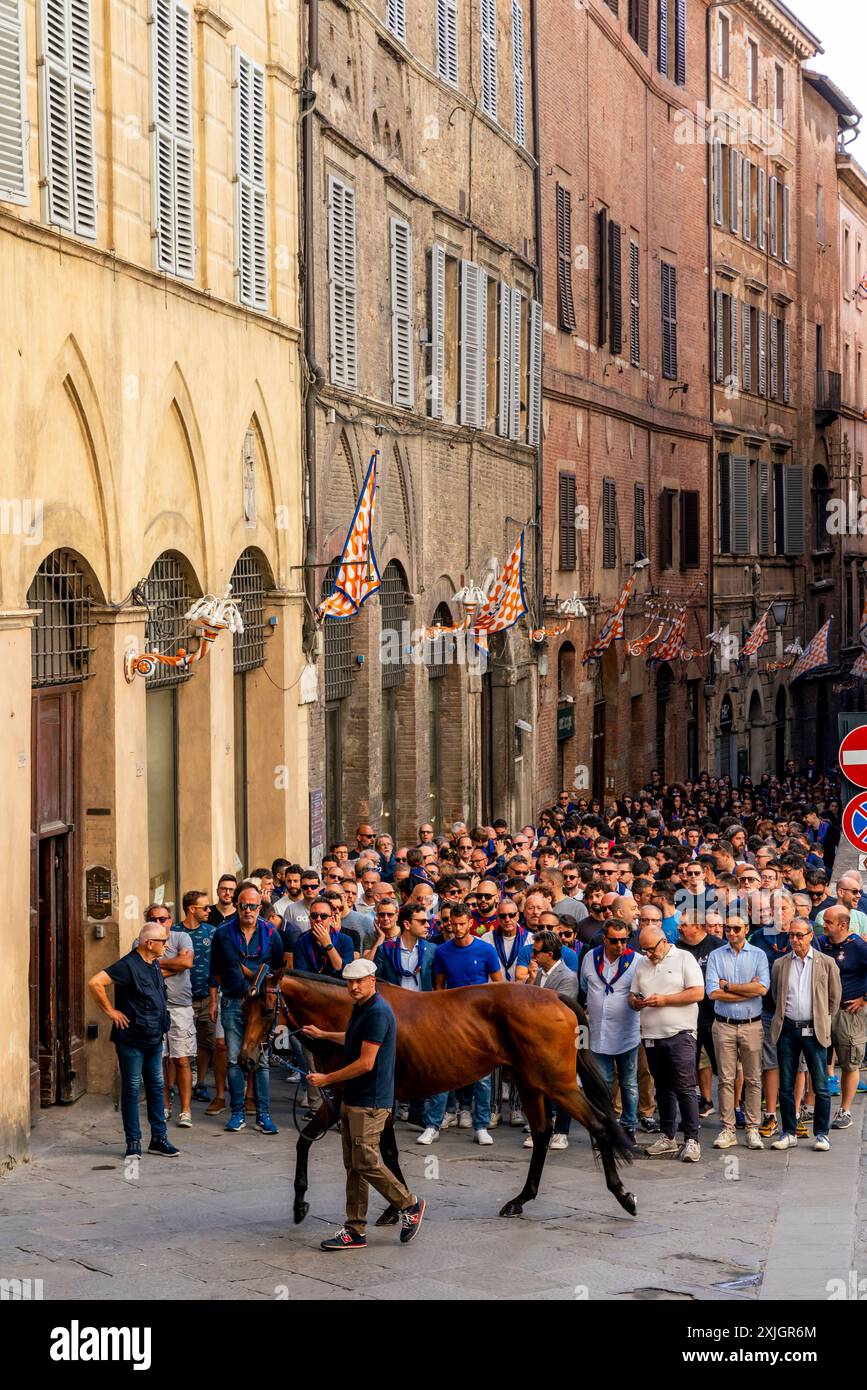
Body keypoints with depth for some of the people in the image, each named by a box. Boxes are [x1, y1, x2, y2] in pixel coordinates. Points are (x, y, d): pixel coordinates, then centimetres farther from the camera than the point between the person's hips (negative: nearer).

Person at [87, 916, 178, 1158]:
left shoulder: (154, 964, 9)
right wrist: (110, 1011, -18)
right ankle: (133, 1142, 6)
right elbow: (95, 983, -25)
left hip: (154, 1038, 8)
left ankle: (159, 1138, 17)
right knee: (132, 1089, 1)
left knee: (156, 1087, 11)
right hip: (132, 1038, -8)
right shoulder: (128, 965, -17)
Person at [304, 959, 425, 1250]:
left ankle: (410, 1205, 10)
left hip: (369, 1102, -10)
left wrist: (327, 1079, -16)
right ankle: (355, 1231, 12)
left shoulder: (377, 1012, -19)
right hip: (352, 1100, 10)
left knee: (366, 1163, -9)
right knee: (353, 1166, 9)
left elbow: (366, 1063, -23)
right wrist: (322, 1035, 40)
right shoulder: (360, 1008, 13)